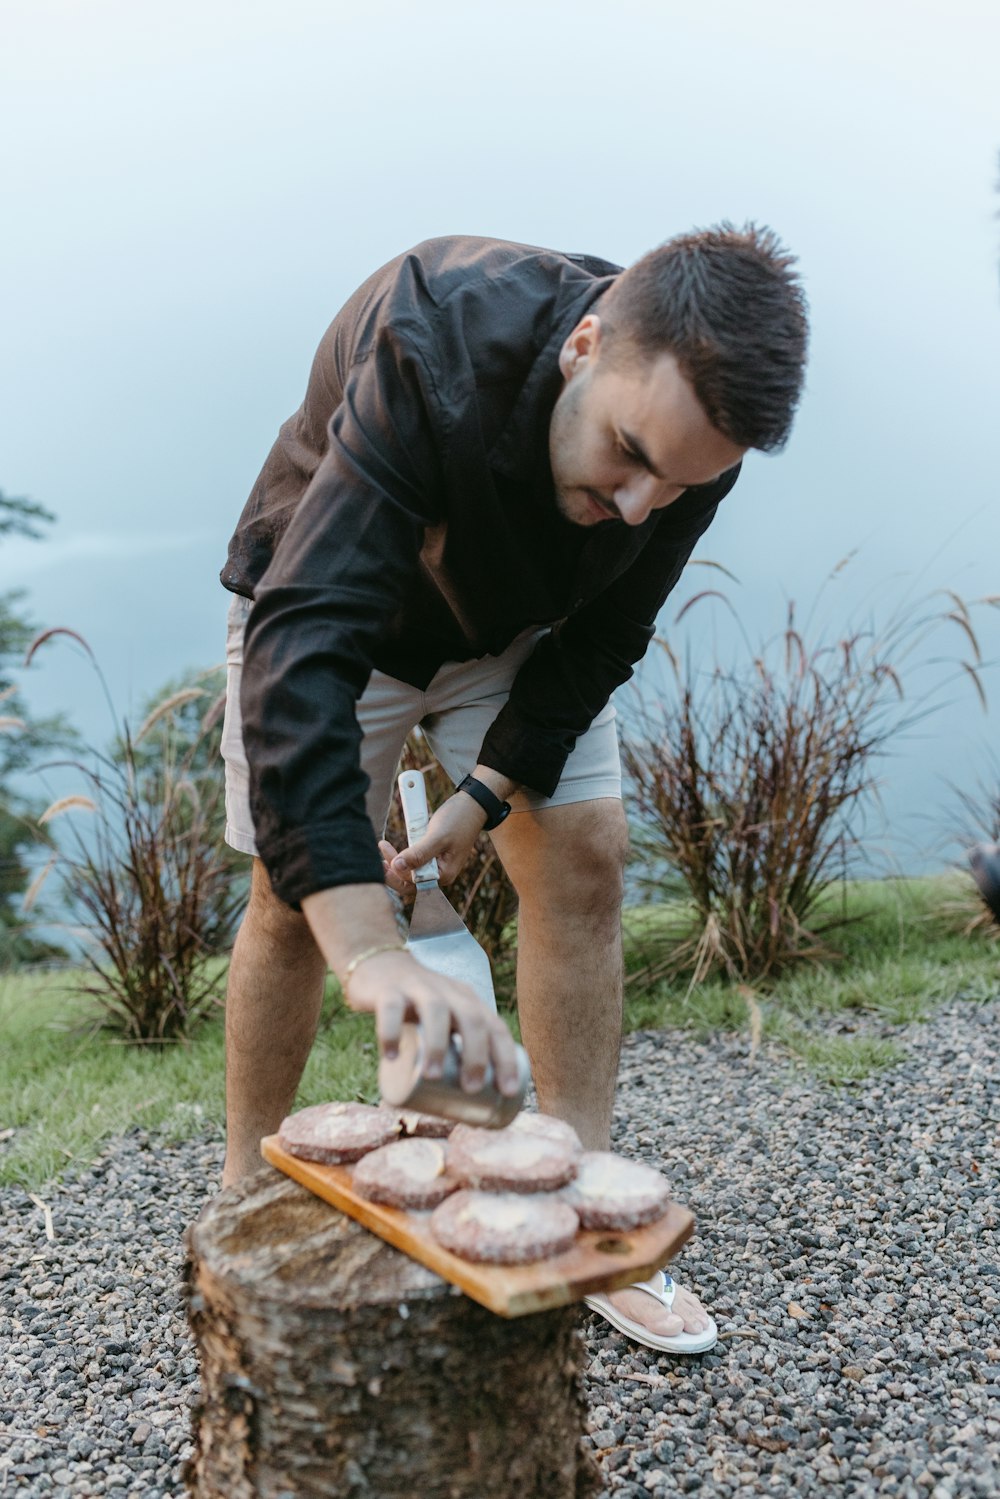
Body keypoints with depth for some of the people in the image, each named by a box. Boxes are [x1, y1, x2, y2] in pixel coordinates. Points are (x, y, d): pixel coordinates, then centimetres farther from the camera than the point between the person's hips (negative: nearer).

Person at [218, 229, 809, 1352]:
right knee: (298, 890, -6)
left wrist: (490, 790, -19)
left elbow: (602, 641, -10)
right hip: (326, 603, -3)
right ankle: (244, 1200, 16)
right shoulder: (432, 351, -42)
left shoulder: (690, 439, -25)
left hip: (517, 628, 4)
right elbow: (304, 641, -50)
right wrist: (371, 952, -58)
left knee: (582, 858, -7)